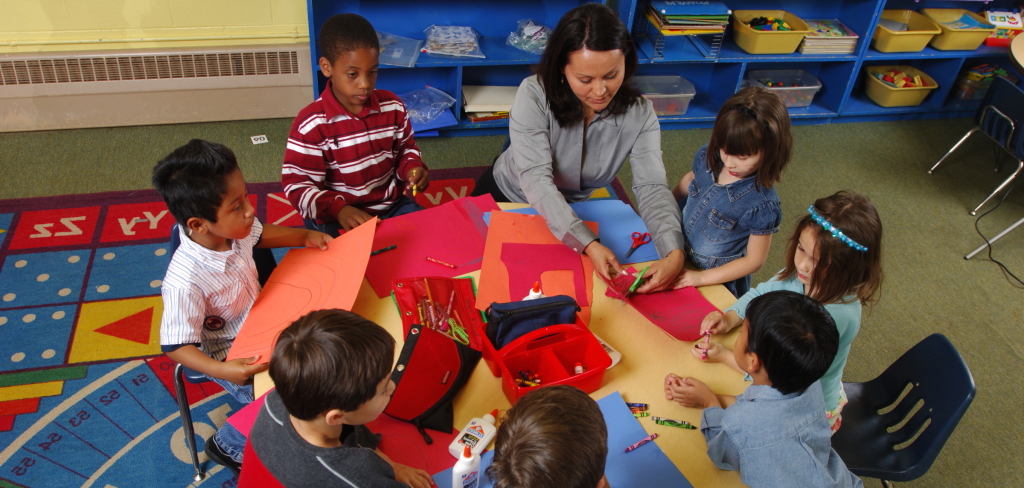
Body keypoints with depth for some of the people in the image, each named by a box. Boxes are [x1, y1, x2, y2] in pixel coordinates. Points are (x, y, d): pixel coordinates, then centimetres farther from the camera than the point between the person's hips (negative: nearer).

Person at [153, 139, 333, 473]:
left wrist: (304, 237, -4)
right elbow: (176, 346, -26)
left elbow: (260, 234, 7)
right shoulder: (185, 282, -37)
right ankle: (227, 446, 21)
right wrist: (223, 371, -40)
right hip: (229, 354, -7)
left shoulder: (231, 228, -18)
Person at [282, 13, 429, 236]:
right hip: (335, 218, -4)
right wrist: (338, 209, -33)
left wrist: (412, 168, -8)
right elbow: (297, 184, -16)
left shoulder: (393, 106, -1)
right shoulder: (311, 123, -15)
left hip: (391, 206, 4)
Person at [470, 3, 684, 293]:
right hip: (505, 199, -2)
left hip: (573, 211, 2)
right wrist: (588, 244, -51)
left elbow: (652, 187, -27)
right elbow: (536, 180, -38)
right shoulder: (534, 95, -31)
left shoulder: (639, 113, -22)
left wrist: (674, 253, -47)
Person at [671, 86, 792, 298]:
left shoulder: (762, 204, -31)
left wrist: (701, 278, -24)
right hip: (678, 255, 5)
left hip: (718, 280, -5)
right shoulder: (708, 157, -17)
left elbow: (754, 260, -21)